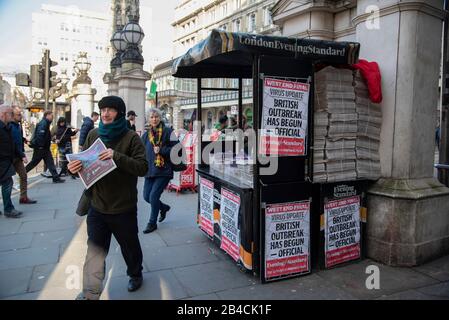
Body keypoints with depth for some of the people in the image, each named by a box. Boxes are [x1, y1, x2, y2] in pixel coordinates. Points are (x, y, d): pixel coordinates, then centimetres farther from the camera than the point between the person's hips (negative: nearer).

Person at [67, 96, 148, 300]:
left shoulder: (131, 138, -10)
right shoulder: (93, 135, 3)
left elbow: (143, 167, -19)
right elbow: (84, 162, 10)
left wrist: (117, 157, -31)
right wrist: (75, 168, -13)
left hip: (124, 207, -2)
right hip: (97, 206, 3)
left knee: (130, 245, 18)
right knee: (94, 250, 5)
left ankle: (135, 275, 45)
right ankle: (89, 294, 18)